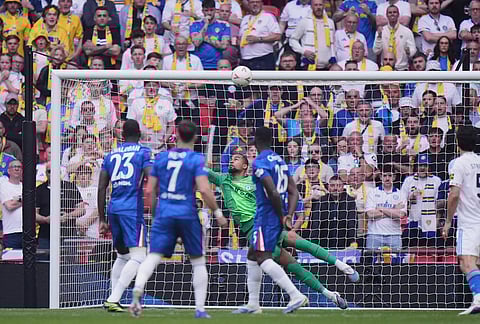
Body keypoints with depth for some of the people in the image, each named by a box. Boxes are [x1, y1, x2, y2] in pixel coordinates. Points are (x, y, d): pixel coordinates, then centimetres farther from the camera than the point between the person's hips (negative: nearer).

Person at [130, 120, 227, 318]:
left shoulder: (161, 158, 9)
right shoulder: (196, 159, -3)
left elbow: (150, 190, 9)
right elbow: (204, 190, -13)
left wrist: (154, 213, 22)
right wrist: (217, 212, -2)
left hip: (164, 214, 2)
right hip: (187, 214, -2)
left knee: (153, 256, -6)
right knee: (198, 262, 12)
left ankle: (137, 290, -35)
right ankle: (200, 309, 7)